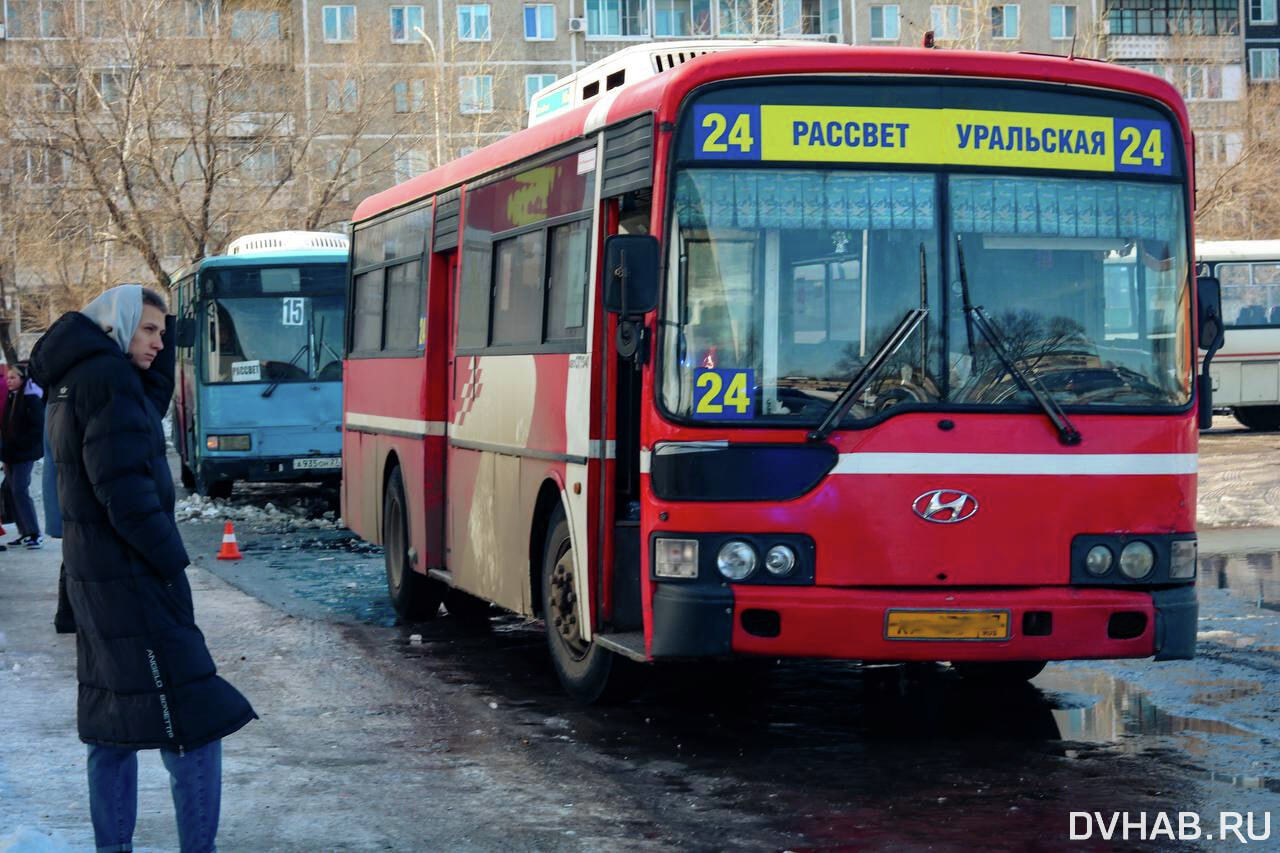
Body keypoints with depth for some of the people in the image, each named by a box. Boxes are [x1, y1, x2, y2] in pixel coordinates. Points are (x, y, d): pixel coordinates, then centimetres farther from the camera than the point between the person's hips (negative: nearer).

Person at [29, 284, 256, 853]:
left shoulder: (70, 381, 13)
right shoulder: (107, 378, -16)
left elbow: (150, 406, 20)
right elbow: (125, 489, -22)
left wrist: (162, 340, 7)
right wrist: (171, 561, -15)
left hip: (93, 576, 10)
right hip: (132, 580, -10)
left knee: (113, 728, 14)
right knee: (194, 723, -8)